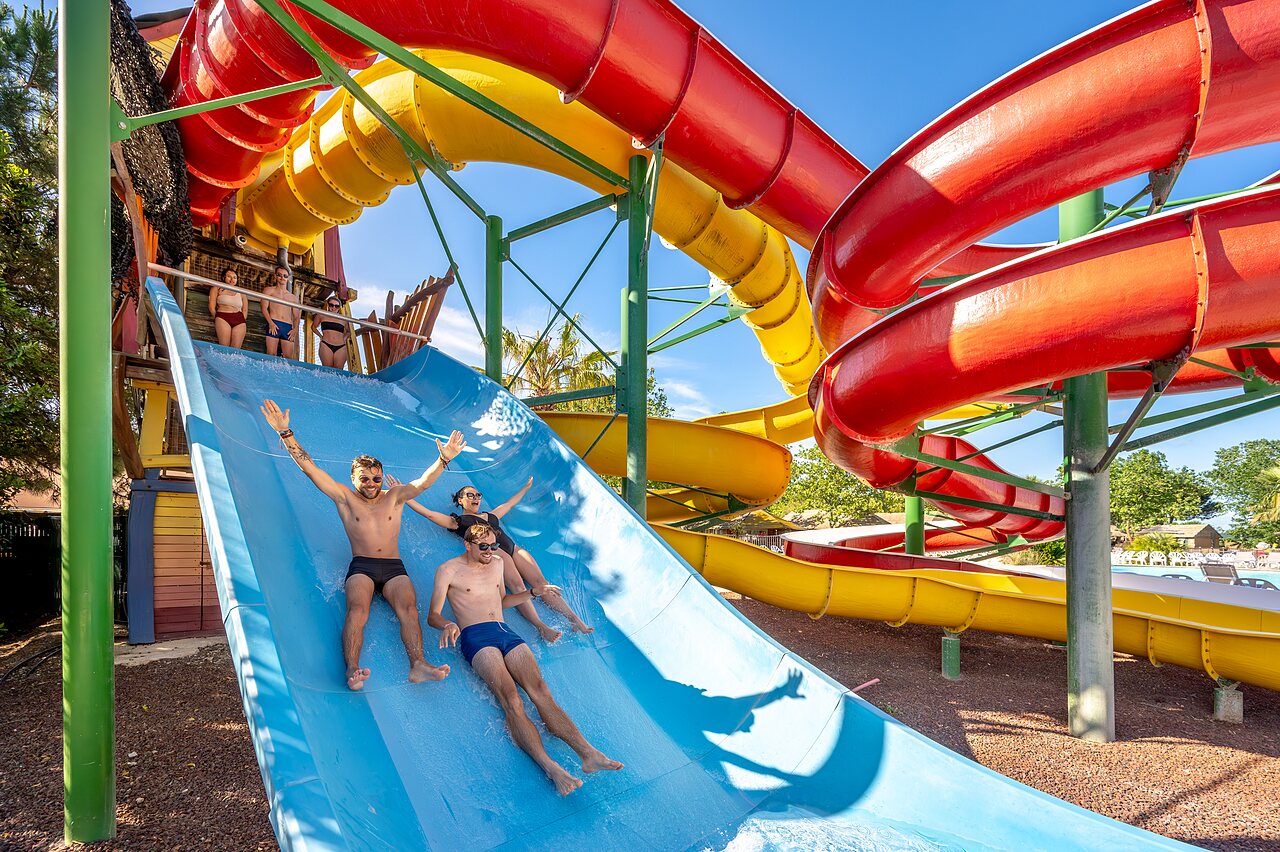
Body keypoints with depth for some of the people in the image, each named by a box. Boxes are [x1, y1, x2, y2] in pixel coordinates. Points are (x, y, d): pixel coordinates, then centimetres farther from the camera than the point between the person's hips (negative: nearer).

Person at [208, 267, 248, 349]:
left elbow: (245, 310, 21)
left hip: (239, 321, 2)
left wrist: (242, 320, 7)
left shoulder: (241, 293, 22)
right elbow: (212, 307, 10)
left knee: (236, 349, -11)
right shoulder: (217, 289, 16)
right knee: (224, 348, -15)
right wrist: (217, 319, 7)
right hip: (223, 318, -2)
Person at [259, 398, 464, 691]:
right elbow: (309, 468, 3)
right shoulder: (345, 498, 10)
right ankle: (352, 670, -43)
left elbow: (423, 482, -2)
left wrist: (443, 460, -21)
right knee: (357, 610, -29)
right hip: (361, 567, -1)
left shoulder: (394, 497, 14)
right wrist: (285, 433, -5)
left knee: (408, 608, -24)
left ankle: (418, 665, -39)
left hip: (394, 567, 1)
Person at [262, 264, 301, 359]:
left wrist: (295, 329, 0)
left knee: (288, 357, -7)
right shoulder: (269, 290, 15)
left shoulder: (293, 297, 23)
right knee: (271, 355, -13)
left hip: (288, 327, 3)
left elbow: (296, 316, 19)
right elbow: (264, 308, 3)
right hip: (274, 325, -3)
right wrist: (271, 323, -13)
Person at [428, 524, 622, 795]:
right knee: (511, 699, -28)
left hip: (506, 632, 5)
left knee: (539, 689, -19)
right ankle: (550, 767, -43)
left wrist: (532, 592, 25)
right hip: (476, 636, -4)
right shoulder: (448, 570, 7)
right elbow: (433, 615, 2)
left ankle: (588, 753, -34)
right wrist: (447, 625, -21)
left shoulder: (496, 564, 24)